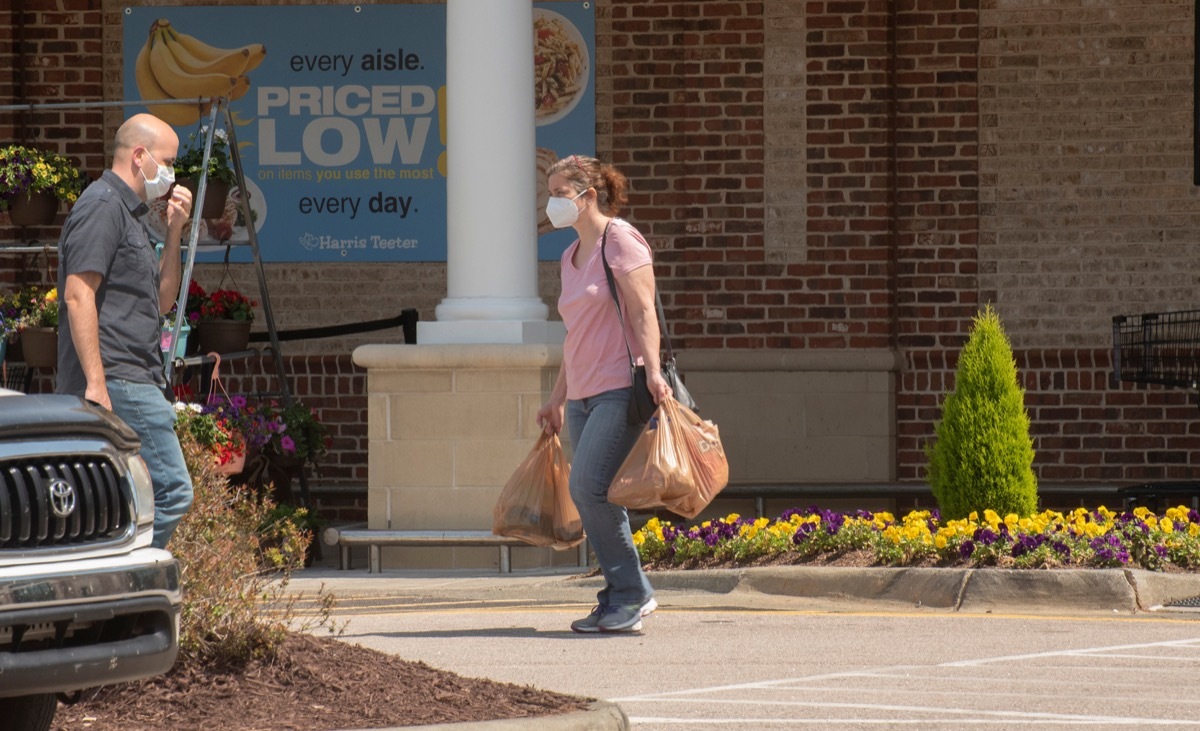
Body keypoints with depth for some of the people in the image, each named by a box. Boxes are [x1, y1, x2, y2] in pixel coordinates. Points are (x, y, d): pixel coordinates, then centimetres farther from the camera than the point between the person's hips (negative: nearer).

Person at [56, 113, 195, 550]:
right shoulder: (102, 205, -8)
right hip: (116, 382, -11)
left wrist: (173, 233, 15)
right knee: (171, 492, -14)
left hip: (133, 382, 11)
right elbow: (78, 294, -17)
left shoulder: (129, 212, 24)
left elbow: (161, 302, 26)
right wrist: (95, 383, -22)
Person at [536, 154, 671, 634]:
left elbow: (644, 312, -13)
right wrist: (557, 397, 23)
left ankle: (632, 593, -8)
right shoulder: (571, 256, 19)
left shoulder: (620, 242, -5)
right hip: (584, 394, 9)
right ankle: (619, 596, 8)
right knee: (588, 495, 3)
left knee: (590, 486, -17)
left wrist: (652, 371, -23)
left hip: (621, 387, -9)